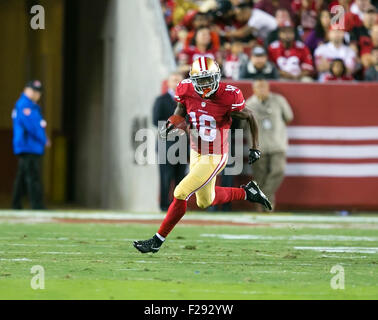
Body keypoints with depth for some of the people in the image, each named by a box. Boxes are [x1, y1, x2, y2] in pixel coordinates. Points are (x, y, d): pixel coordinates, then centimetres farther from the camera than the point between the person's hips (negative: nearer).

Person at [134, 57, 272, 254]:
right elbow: (181, 109, 11)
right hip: (196, 154, 7)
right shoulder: (187, 91, -11)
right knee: (205, 202, 22)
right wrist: (172, 124, -11)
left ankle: (158, 240, 1)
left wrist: (255, 148, -3)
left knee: (181, 194, -12)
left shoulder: (228, 97, -24)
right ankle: (247, 192, 42)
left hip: (214, 158, -7)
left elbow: (250, 117, -7)